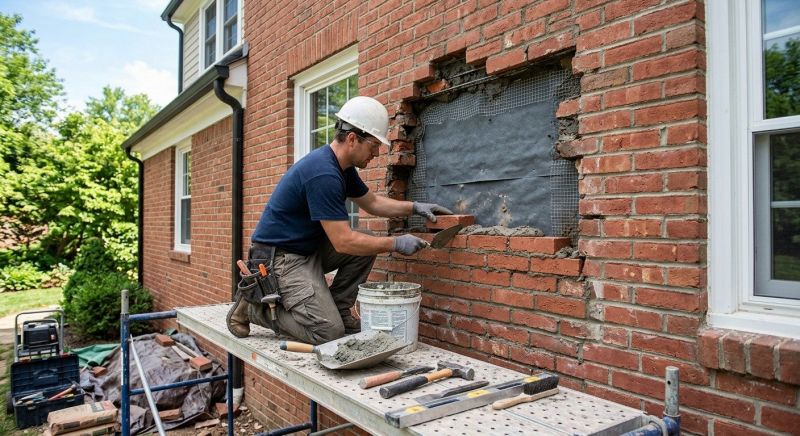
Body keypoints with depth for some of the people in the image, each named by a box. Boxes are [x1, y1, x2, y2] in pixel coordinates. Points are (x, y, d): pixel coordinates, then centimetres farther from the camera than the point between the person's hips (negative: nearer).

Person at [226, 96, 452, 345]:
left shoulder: (344, 167, 4)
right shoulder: (323, 174, -26)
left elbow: (371, 203, 20)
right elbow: (343, 242, -27)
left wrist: (414, 207, 8)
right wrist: (397, 244, -18)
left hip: (310, 249, 10)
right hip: (280, 257, -10)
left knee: (367, 243, -2)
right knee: (329, 333, -16)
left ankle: (338, 309, 9)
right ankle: (256, 305, 1)